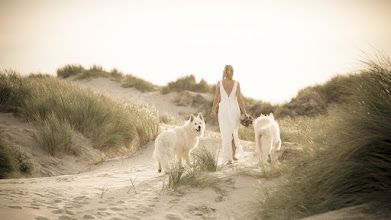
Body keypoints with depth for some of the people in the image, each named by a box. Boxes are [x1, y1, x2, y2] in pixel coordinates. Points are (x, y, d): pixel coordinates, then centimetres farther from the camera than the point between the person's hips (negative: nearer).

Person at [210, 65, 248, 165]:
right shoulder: (236, 83, -5)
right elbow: (239, 99, -10)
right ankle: (233, 154, 26)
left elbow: (216, 98, 1)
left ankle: (229, 158, -5)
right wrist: (244, 113, -6)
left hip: (223, 110, -1)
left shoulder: (219, 83, -5)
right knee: (234, 132, 22)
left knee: (226, 135, 2)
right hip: (234, 110, 1)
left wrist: (213, 110, 16)